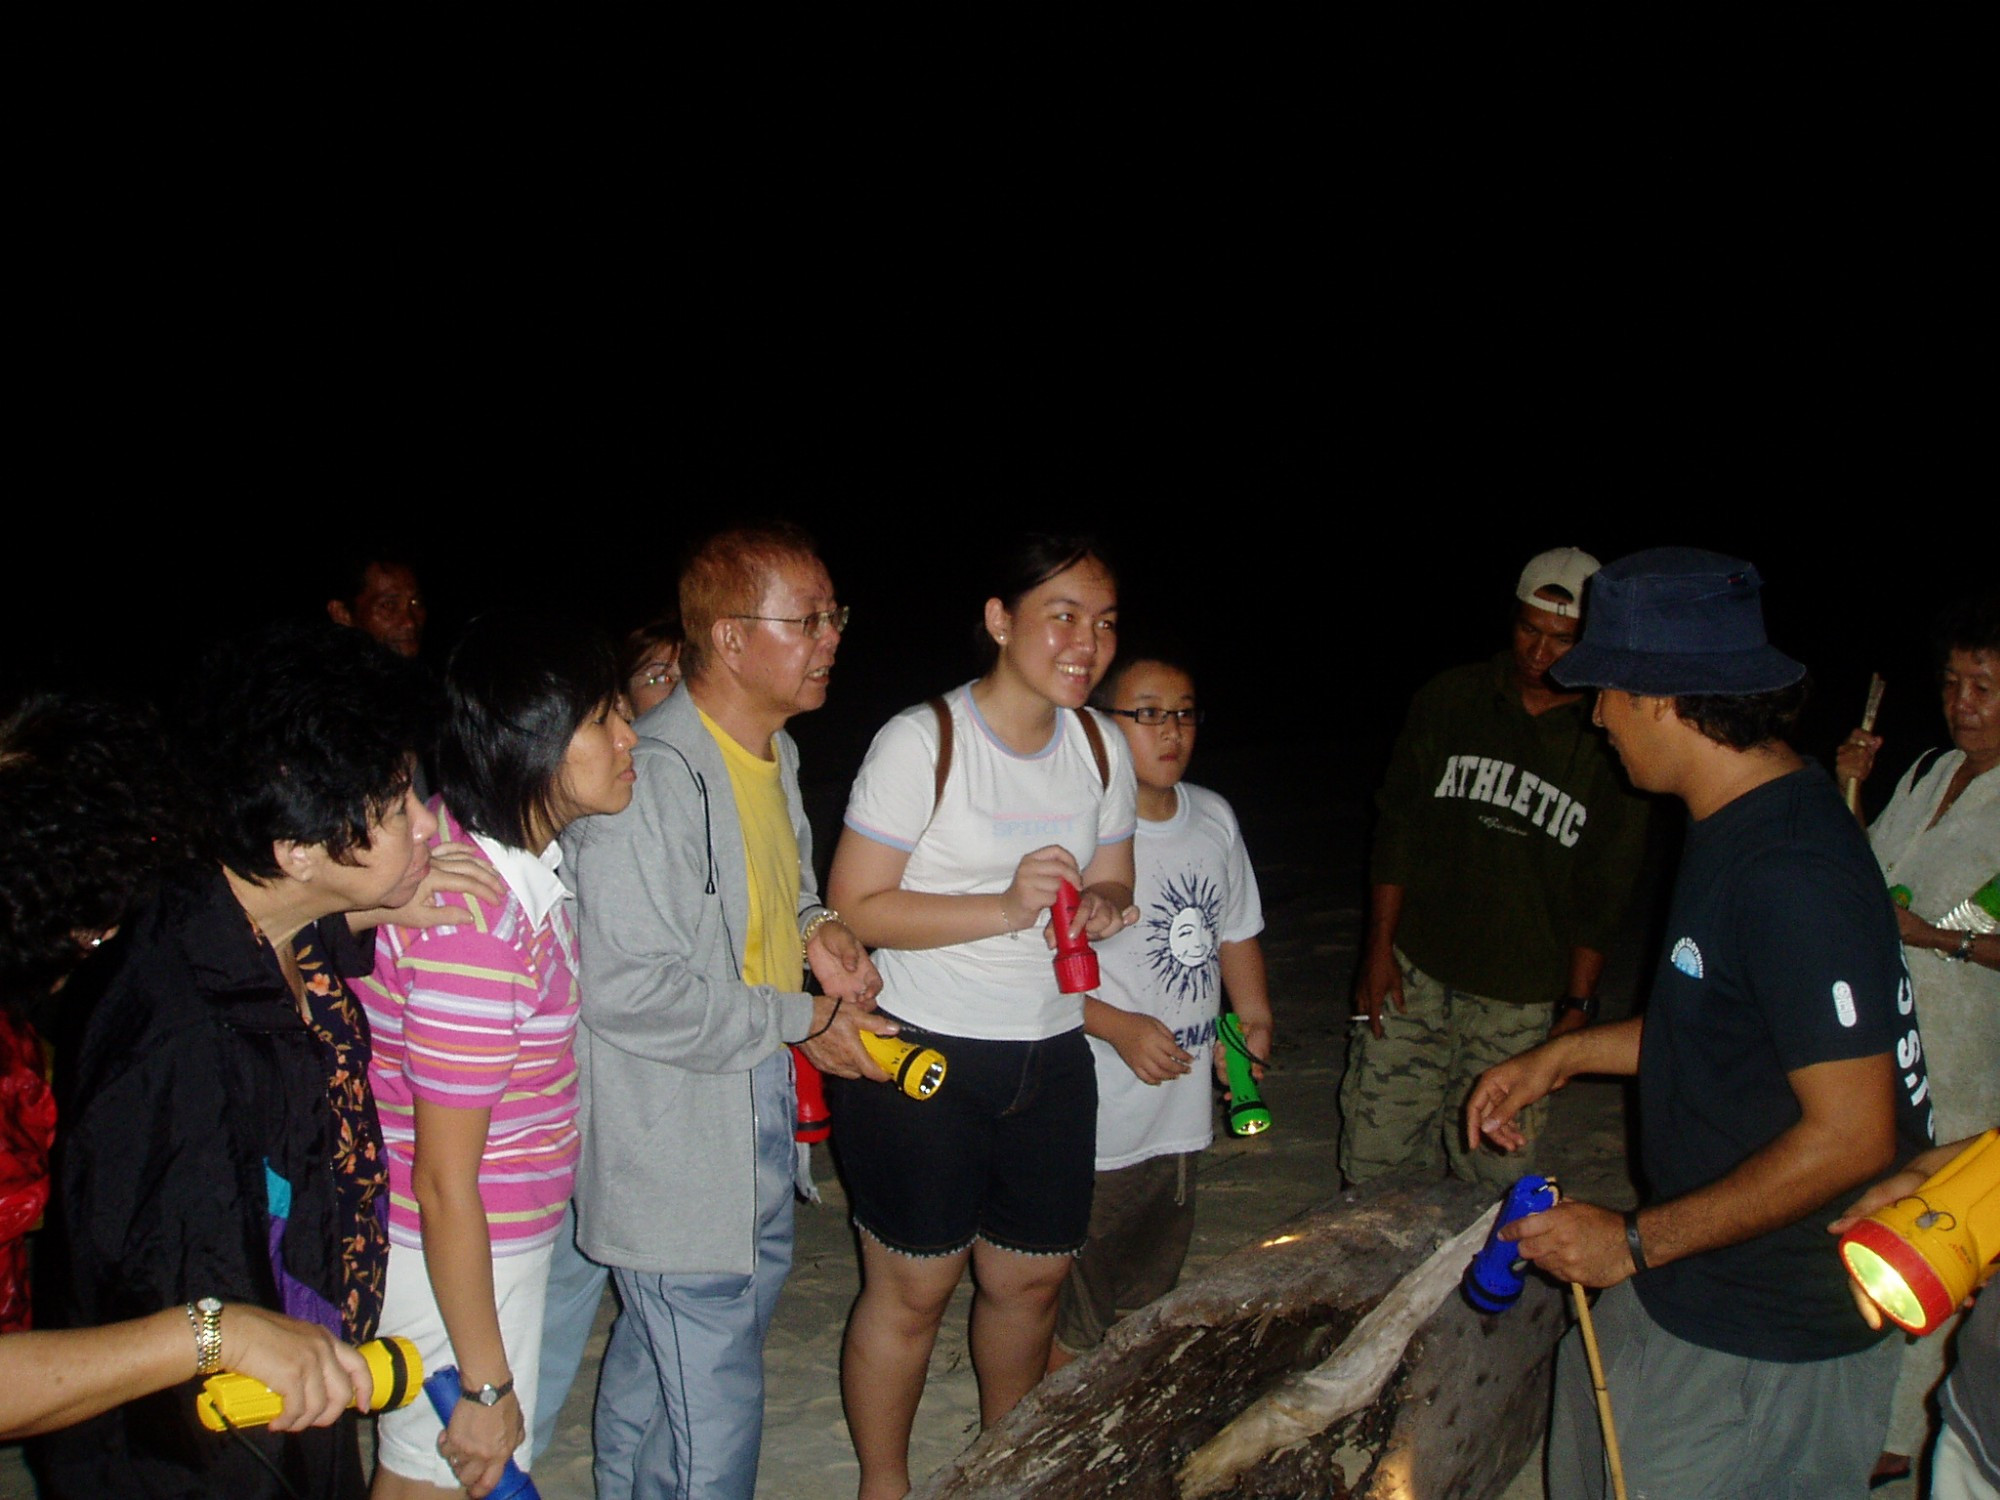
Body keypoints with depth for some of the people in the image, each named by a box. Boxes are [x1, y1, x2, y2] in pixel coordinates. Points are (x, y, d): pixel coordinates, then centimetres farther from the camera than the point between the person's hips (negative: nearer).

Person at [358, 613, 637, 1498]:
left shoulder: (512, 852, -2)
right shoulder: (477, 923, -31)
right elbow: (444, 1186, -24)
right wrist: (488, 1386, -16)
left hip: (501, 1231, 8)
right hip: (452, 1259, -8)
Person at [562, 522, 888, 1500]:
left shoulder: (775, 755, 7)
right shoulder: (652, 777, -25)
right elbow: (626, 989, -27)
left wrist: (817, 928, 1)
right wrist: (800, 1019, -18)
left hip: (762, 1118, 9)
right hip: (675, 1149, -9)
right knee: (713, 1411, 1)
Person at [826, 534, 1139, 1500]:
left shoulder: (1100, 747, 4)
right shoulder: (922, 742, -15)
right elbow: (854, 908, -16)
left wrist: (1103, 907, -10)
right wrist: (1005, 907, -26)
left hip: (1051, 1057, 6)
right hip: (921, 1057, -5)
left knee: (1032, 1278, 17)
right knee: (913, 1289, 6)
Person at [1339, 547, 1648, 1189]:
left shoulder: (1611, 743, -2)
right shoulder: (1450, 700, 2)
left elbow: (1602, 895, 3)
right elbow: (1397, 827, 6)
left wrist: (1578, 1005, 1)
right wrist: (1380, 947, 1)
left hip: (1521, 998, -1)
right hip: (1413, 968, 1)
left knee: (1495, 1176, 0)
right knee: (1374, 1152, 2)